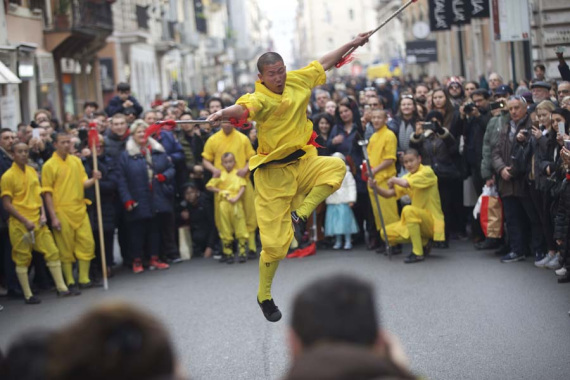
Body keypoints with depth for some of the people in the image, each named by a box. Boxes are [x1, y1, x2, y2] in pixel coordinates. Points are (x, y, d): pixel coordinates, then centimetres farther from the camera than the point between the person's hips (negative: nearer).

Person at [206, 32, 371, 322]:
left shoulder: (297, 81, 1)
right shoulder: (260, 97, -18)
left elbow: (323, 63, 17)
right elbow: (244, 108, -41)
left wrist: (353, 43, 24)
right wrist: (224, 113, -63)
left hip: (302, 162, 6)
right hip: (274, 172, -6)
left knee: (336, 166, -27)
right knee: (275, 243, -4)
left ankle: (300, 214, -11)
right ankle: (264, 296, 18)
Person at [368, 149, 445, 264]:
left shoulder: (427, 172, -13)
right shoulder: (407, 177, 10)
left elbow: (406, 183, -29)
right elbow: (388, 194, 3)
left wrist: (394, 180, -9)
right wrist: (376, 187, -15)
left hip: (432, 221, -8)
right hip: (418, 219, 8)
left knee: (408, 210, -35)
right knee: (387, 233, -2)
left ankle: (418, 253, -27)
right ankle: (423, 243, 9)